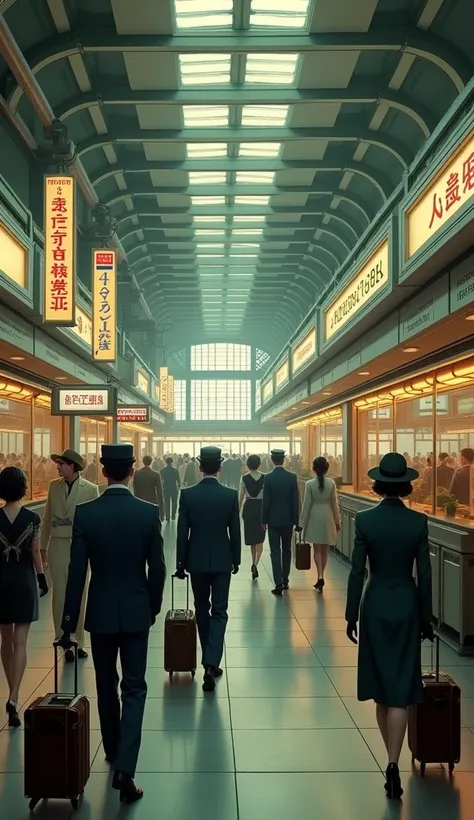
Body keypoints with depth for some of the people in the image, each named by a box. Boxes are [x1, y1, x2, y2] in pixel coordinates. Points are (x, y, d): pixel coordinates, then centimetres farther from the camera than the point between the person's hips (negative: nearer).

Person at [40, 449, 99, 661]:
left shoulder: (90, 489, -6)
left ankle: (78, 641, 19)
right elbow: (47, 518, 8)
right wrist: (43, 546, 9)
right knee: (60, 594, 5)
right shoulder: (54, 486, 4)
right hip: (58, 545, 2)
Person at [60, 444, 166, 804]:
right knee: (134, 689, 5)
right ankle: (124, 767, -6)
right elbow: (157, 568, -6)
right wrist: (154, 607, 10)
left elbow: (77, 571, -9)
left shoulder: (85, 513, -10)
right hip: (136, 611, -1)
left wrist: (69, 621, -1)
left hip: (100, 612, 1)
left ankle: (113, 751, 35)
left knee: (106, 686, 19)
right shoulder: (149, 512, -10)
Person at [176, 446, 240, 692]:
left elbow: (182, 533, -5)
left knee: (202, 610, 16)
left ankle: (209, 662, 27)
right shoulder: (231, 495, -8)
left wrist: (181, 563, 5)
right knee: (219, 612, 4)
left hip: (197, 561, 1)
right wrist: (236, 560, 10)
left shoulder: (187, 495, -7)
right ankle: (211, 663, -11)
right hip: (221, 561, -1)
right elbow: (235, 532, -3)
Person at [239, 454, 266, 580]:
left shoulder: (244, 478, -6)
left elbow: (241, 497, -3)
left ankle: (254, 563, 26)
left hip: (248, 508, 1)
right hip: (261, 507, -1)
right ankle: (255, 564, -14)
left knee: (251, 538, 15)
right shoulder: (265, 478, -6)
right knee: (259, 539, 4)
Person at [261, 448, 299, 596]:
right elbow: (295, 500, -3)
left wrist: (264, 520, 1)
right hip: (288, 519, 2)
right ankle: (285, 580, 25)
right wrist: (296, 519, 5)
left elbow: (266, 501, -8)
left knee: (275, 552, -2)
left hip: (273, 519, -2)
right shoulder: (292, 477, -4)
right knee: (286, 550, 16)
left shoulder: (268, 477, -10)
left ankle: (278, 584, -8)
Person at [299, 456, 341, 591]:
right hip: (327, 517, 2)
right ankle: (320, 578, 20)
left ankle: (320, 576, -12)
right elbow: (334, 503, 0)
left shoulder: (309, 484, -11)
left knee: (317, 549, 4)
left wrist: (302, 522, 0)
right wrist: (337, 521, 10)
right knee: (324, 550, 12)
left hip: (314, 517, -2)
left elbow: (307, 504, -8)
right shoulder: (331, 483, -5)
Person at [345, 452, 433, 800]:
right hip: (407, 606, 0)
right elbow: (424, 574, -4)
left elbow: (357, 571, -7)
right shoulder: (419, 522, -7)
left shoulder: (365, 520, -9)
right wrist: (426, 618, 7)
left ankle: (392, 762, 26)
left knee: (381, 688, 15)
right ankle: (393, 766, -6)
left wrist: (352, 616, 3)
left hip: (376, 606, 0)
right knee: (400, 691, 2)